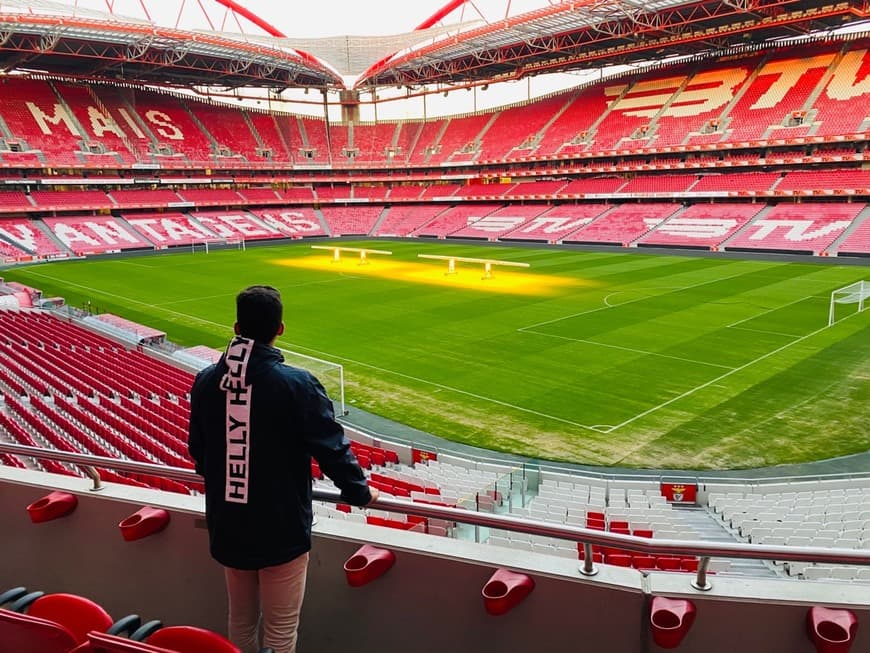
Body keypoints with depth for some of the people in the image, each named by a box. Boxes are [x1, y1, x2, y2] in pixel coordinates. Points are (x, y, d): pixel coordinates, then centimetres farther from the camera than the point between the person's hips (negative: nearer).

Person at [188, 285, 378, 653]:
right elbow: (333, 449, -13)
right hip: (282, 531, -5)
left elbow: (197, 450, 11)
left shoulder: (206, 381, -3)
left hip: (227, 528, 5)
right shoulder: (298, 385, -19)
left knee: (240, 624, 22)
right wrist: (360, 492, 5)